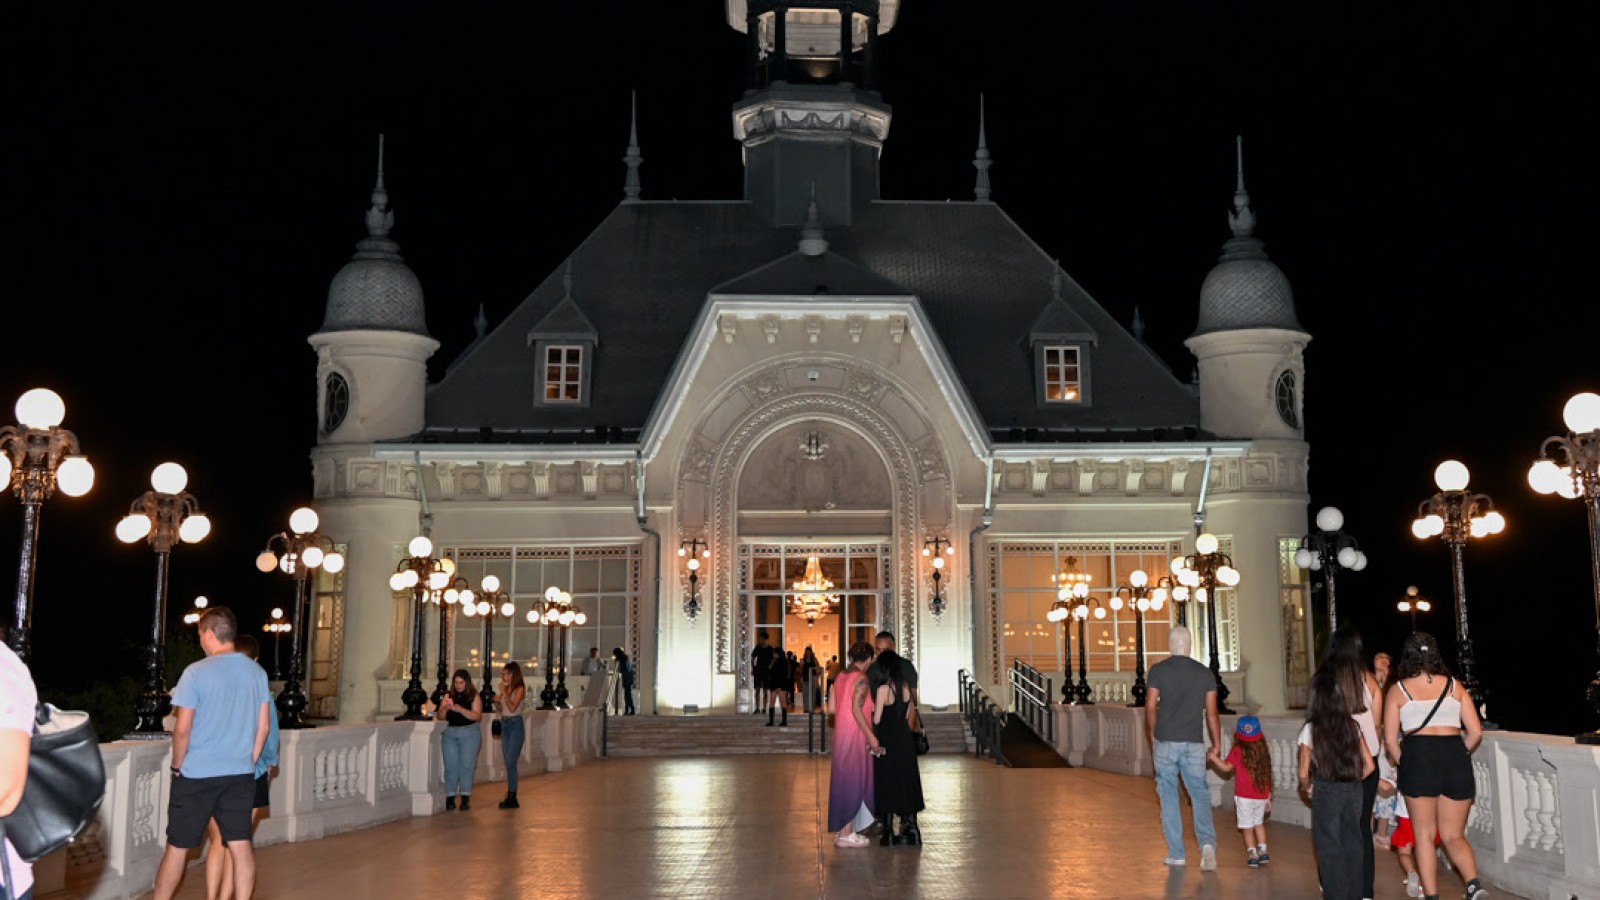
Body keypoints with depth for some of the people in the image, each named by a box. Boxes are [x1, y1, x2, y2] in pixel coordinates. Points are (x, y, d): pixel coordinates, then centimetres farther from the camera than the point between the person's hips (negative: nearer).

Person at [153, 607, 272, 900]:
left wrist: (178, 765, 3)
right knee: (240, 846, 5)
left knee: (177, 847, 8)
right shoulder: (257, 672, 3)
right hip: (241, 774, 4)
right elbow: (264, 727, 5)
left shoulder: (196, 672, -12)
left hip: (197, 775, -4)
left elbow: (182, 729, -12)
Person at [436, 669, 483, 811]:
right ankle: (450, 798, 5)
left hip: (469, 733, -3)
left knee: (467, 764, -6)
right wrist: (445, 708, -15)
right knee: (451, 765, 1)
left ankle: (465, 798, -4)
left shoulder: (474, 696, 0)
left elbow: (477, 716, -11)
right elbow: (439, 716, 6)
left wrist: (460, 709, -22)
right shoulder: (448, 695, 10)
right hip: (450, 732, 3)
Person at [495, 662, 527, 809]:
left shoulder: (519, 688, -9)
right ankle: (510, 796, 11)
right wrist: (496, 701, -3)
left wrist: (504, 692, -16)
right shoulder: (505, 688, 10)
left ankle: (512, 798, -8)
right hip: (504, 725, 7)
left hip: (515, 725, -7)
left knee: (511, 762, -10)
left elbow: (512, 707, -19)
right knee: (508, 763, 8)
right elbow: (500, 709, 16)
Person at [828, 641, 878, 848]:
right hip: (855, 735, -8)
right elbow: (856, 709, -21)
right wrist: (871, 736, -19)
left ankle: (842, 829, 20)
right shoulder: (861, 678, -14)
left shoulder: (842, 676, 10)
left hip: (841, 733, 8)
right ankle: (847, 833, 1)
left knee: (843, 779, 13)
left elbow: (833, 707, 10)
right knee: (854, 780, -2)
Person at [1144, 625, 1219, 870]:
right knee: (1200, 794, 8)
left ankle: (1177, 854, 11)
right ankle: (1207, 842, -14)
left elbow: (1150, 708, -4)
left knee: (1169, 796, 8)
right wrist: (1217, 746, 10)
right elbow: (1211, 713, 3)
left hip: (1166, 742, -1)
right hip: (1194, 743, 1)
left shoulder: (1158, 670, -2)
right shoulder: (1205, 673, 4)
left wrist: (1152, 737, 11)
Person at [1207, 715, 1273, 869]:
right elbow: (1268, 775, 9)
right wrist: (1269, 797, 16)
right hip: (1262, 796, 5)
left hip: (1244, 797, -5)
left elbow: (1226, 768, -12)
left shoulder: (1238, 751, -9)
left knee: (1247, 827, 4)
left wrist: (1214, 757, 1)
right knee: (1259, 823, 23)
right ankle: (1263, 851, 21)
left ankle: (1252, 855, 2)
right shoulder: (1264, 751, 5)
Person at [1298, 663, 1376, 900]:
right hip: (1353, 792, 4)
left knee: (1329, 848, 7)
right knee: (1352, 844, 14)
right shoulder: (1353, 726, 1)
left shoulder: (1310, 729, -9)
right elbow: (1368, 766, 3)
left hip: (1325, 792, -4)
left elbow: (1304, 773, -8)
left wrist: (1307, 788, 11)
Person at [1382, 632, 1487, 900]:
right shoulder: (1454, 686, 10)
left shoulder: (1397, 690, 5)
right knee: (1454, 835, 12)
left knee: (1424, 835, 10)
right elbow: (1476, 732, 5)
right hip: (1455, 756, 2)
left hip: (1417, 757, -2)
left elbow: (1390, 740, 0)